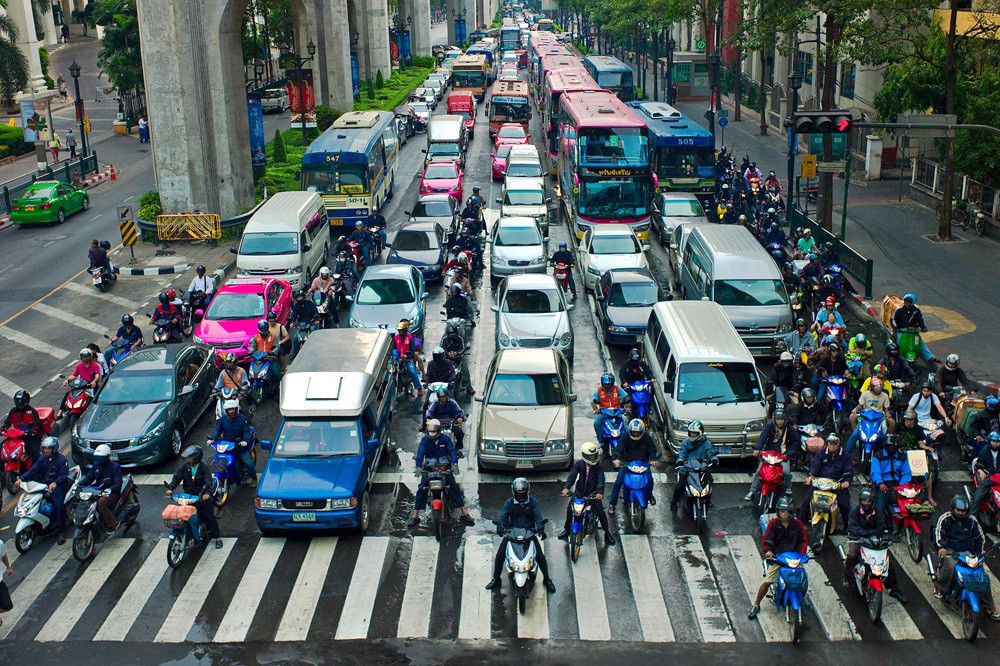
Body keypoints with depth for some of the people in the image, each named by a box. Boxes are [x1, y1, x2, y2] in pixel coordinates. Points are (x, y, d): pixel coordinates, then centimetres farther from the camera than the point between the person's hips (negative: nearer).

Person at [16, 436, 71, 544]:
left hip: (58, 486, -6)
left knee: (60, 506, -24)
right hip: (44, 485, 7)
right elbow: (33, 470, 4)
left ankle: (62, 532, -17)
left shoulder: (61, 459, -8)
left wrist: (55, 483, -38)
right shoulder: (42, 458, 12)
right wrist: (21, 478, -13)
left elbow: (64, 474, -19)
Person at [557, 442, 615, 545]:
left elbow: (601, 479, -17)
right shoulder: (579, 464, -3)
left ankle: (607, 532, 9)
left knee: (601, 512, -8)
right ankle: (566, 529, 20)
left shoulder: (598, 465, -7)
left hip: (593, 493, -2)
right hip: (579, 492, 2)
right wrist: (566, 488, -31)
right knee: (569, 508, -3)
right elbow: (572, 475, -14)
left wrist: (600, 492, -35)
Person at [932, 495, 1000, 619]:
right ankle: (939, 586, -11)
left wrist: (980, 554, 0)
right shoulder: (945, 519, -1)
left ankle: (988, 606, 1)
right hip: (950, 551, -4)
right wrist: (940, 547, -32)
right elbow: (938, 533, -13)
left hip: (968, 553, 4)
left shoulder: (972, 521, 10)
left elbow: (980, 538, 14)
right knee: (950, 566, -38)